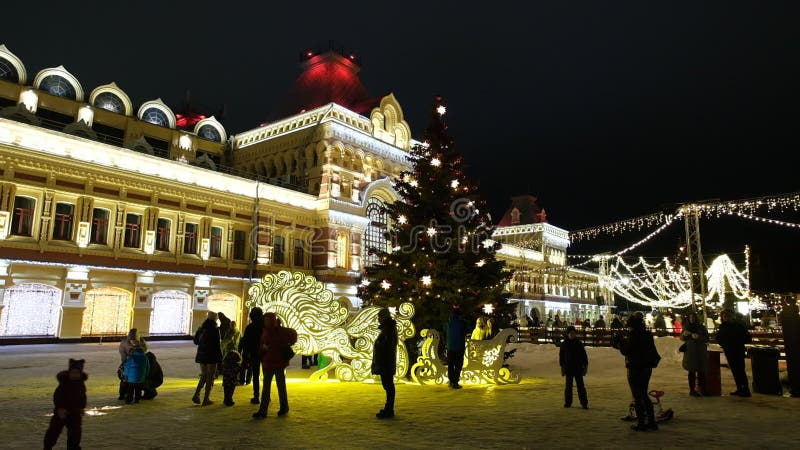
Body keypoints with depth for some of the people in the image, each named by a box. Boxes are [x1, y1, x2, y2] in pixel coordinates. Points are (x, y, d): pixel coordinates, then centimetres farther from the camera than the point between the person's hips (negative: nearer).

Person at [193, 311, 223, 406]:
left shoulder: (201, 328, 5)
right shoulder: (215, 330, -13)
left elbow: (196, 341, 15)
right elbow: (217, 345, -15)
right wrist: (220, 357, -9)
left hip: (201, 355, 6)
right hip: (212, 356, -6)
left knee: (203, 376, 19)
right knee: (210, 377, 4)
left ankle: (196, 394, 5)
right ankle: (206, 399, 6)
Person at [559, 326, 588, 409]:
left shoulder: (579, 343, 3)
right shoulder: (564, 344, 2)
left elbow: (584, 355, 7)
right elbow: (561, 356, 5)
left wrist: (585, 366, 2)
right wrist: (562, 367, 2)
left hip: (578, 368, 0)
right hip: (568, 368, 0)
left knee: (580, 386, -2)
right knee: (568, 386, 7)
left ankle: (584, 403, 0)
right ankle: (568, 402, 17)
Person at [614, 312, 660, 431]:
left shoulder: (633, 336, -18)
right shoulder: (647, 335, 7)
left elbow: (626, 350, -18)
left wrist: (619, 343, -1)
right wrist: (623, 342, 12)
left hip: (635, 369, -8)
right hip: (647, 368, 8)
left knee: (637, 396, 1)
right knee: (644, 394, 19)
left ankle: (641, 423, 4)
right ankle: (651, 421, 21)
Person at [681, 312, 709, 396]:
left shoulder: (701, 327, 4)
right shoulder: (686, 327, 7)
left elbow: (706, 338, 0)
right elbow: (682, 338, 10)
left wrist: (699, 337, -19)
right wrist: (684, 334, -13)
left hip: (700, 352, 0)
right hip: (690, 352, 0)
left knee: (701, 371, -2)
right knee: (692, 371, -1)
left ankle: (701, 388, 10)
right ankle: (692, 390, 1)